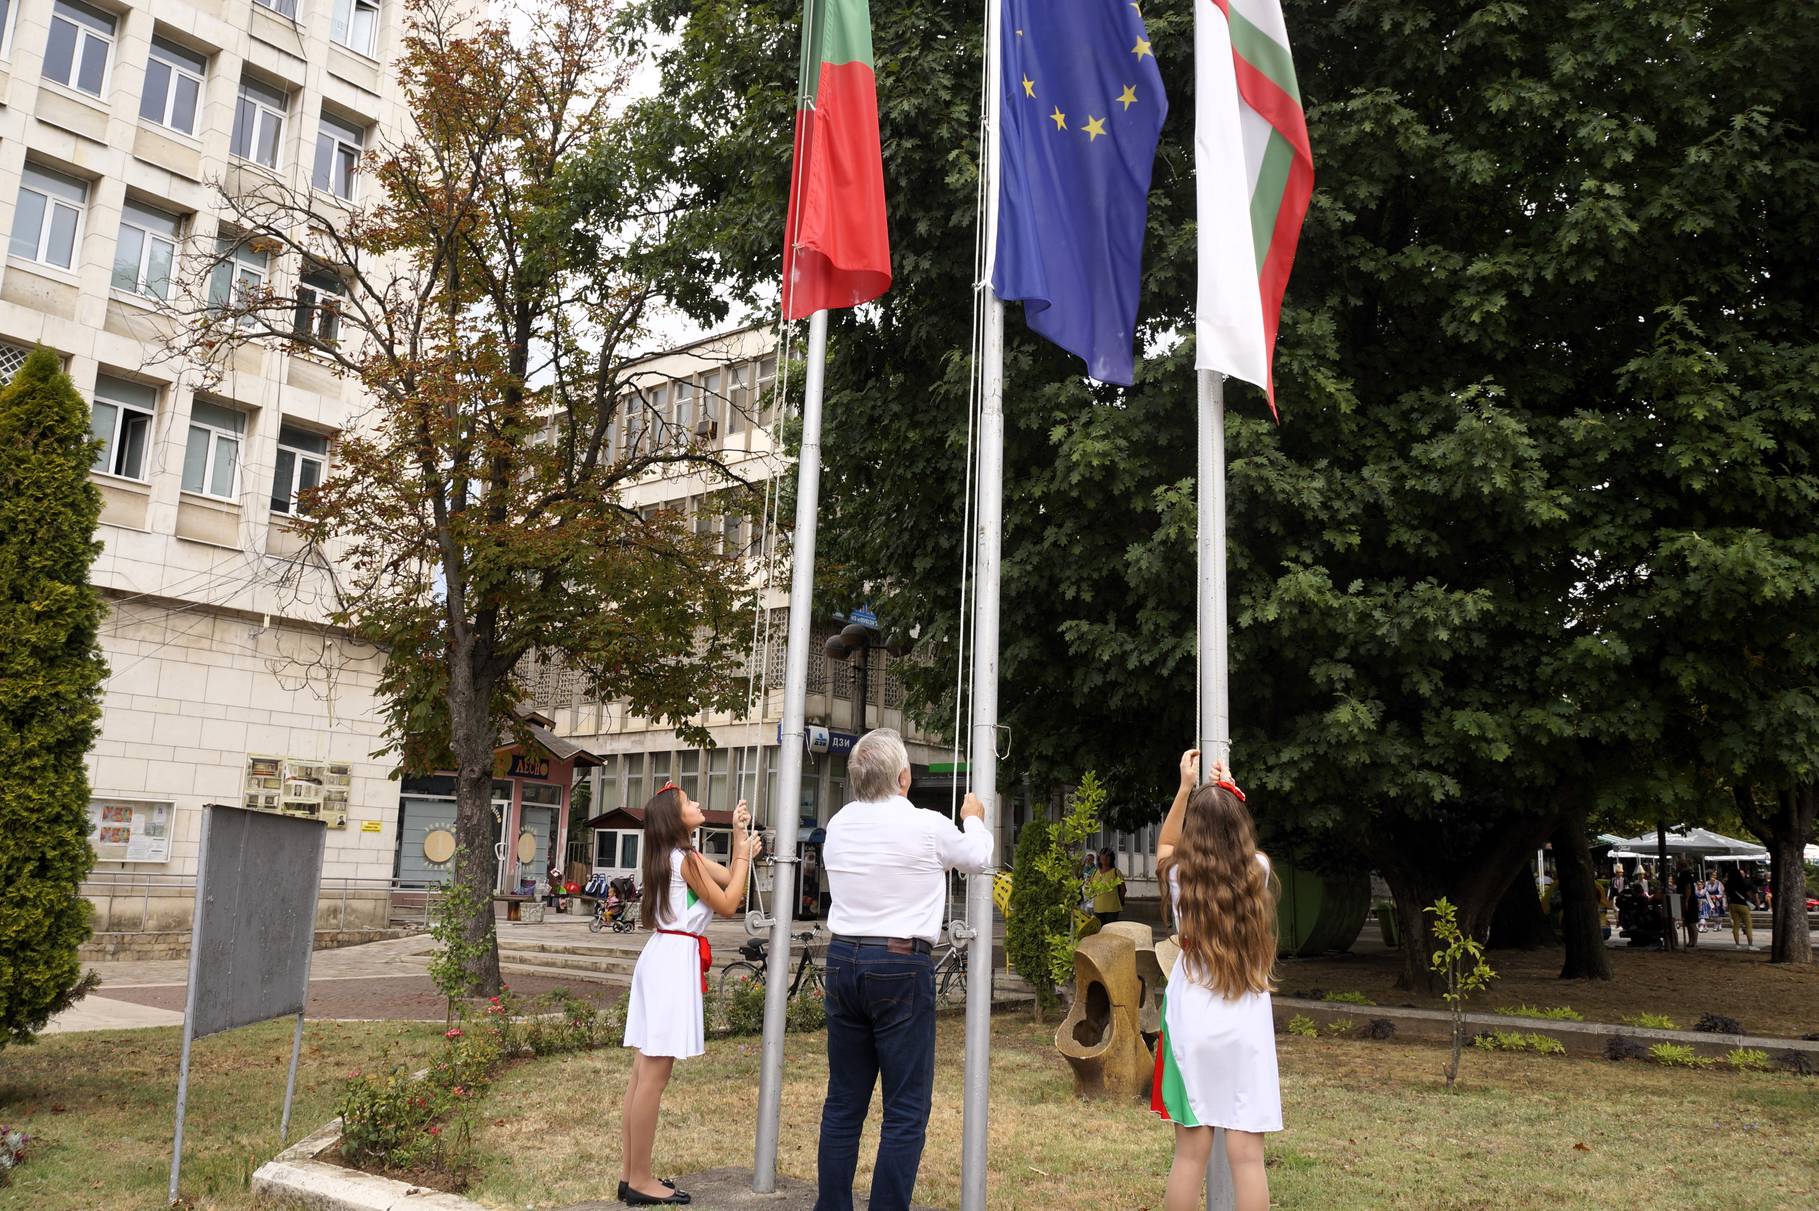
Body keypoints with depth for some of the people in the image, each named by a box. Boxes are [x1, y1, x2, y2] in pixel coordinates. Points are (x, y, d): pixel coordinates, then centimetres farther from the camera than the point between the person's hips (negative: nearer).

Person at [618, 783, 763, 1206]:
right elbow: (728, 905, -9)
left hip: (663, 956, 10)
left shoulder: (678, 856, 16)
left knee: (644, 1069, 12)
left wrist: (740, 837, 13)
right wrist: (744, 852, -2)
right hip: (675, 960, -10)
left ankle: (630, 1172, 18)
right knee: (654, 1074, -6)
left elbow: (730, 879, 16)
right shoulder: (687, 858, -14)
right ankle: (640, 1181, 0)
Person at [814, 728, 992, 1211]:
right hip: (901, 966, -6)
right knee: (906, 1109, 2)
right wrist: (974, 819, 30)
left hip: (843, 959, 6)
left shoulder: (839, 824, 5)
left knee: (843, 1102, 14)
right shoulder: (927, 827, -9)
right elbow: (978, 858, 9)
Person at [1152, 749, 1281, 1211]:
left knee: (1191, 1151, 5)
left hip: (1192, 1022, 0)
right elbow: (1239, 844, 24)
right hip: (1246, 1024, 1)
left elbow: (1164, 847, 22)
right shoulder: (1258, 871, -2)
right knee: (1247, 1154, 4)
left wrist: (1186, 788, 21)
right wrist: (1228, 792, 30)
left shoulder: (1181, 876, -3)